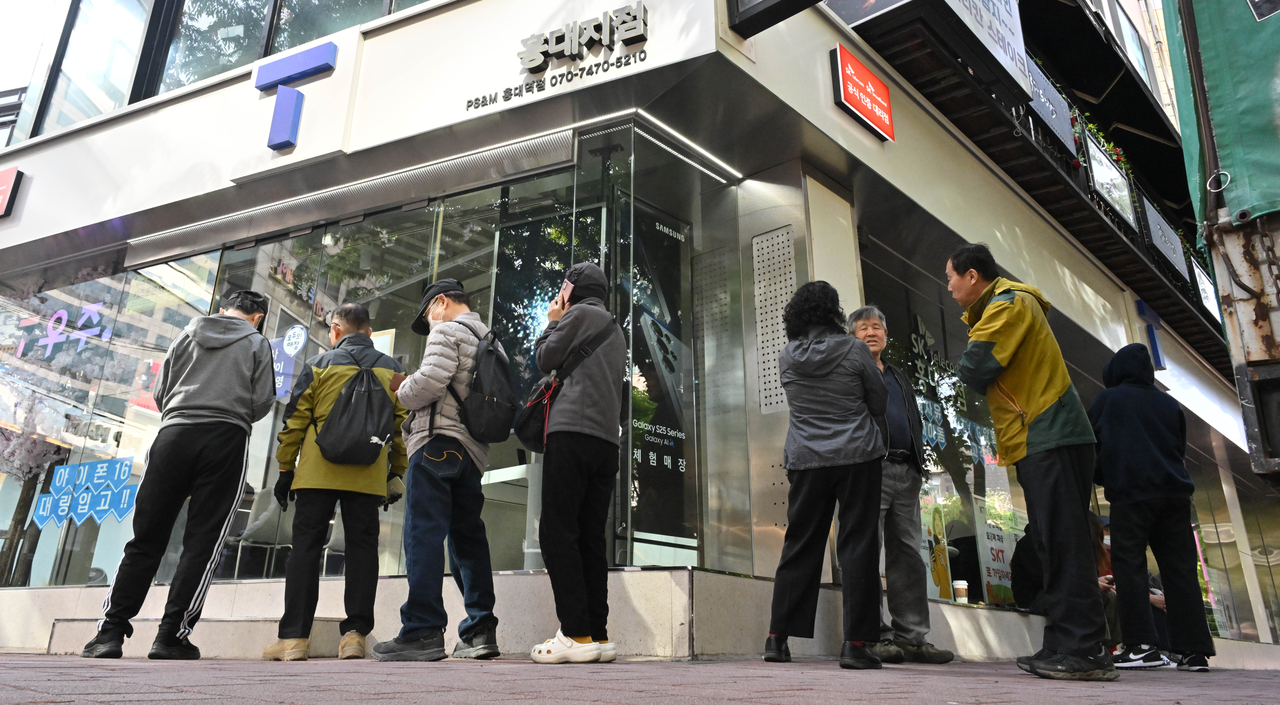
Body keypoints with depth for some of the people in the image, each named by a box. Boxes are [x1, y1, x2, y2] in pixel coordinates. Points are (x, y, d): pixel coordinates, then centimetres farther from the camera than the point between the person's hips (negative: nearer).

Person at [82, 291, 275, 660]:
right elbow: (262, 401, 2)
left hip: (173, 434, 3)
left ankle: (111, 631, 4)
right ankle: (172, 636, -4)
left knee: (146, 538, 7)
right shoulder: (257, 343, 10)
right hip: (226, 439, -3)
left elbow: (160, 392, 16)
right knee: (202, 542, -1)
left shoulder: (188, 334, 18)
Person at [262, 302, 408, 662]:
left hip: (317, 471, -1)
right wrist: (397, 472, 12)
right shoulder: (391, 369, 11)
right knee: (362, 548, 3)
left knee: (306, 547, 3)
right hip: (369, 475, 1)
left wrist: (285, 469, 9)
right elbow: (402, 424, 8)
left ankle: (294, 636, 1)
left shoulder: (319, 364, 6)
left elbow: (295, 419, 4)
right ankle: (355, 633, -2)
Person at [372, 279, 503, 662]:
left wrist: (403, 390, 5)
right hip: (475, 449, 9)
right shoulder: (493, 343, 25)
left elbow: (430, 383, -17)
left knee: (424, 533, -10)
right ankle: (480, 630, 7)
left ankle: (422, 631, -13)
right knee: (468, 536, 9)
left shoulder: (447, 332, 0)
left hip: (439, 440, -8)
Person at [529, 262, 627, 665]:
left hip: (573, 433, -8)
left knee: (557, 532, -9)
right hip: (608, 439, 8)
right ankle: (598, 635, 3)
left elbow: (545, 360, 6)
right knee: (591, 537, 6)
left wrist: (552, 323, 18)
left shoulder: (580, 313, 3)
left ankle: (576, 635, -15)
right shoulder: (616, 329, 27)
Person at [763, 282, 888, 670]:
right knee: (857, 546, 1)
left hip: (806, 460, 3)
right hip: (856, 456, -3)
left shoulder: (787, 358, 4)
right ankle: (856, 643, 0)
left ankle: (777, 638, 11)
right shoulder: (854, 350, -5)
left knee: (799, 546, 9)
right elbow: (879, 404, 3)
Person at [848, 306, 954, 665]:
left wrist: (918, 466, 14)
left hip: (906, 473, 7)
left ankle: (912, 636, 10)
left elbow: (916, 423, 26)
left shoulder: (899, 377, 26)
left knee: (908, 554, 6)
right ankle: (873, 635, -2)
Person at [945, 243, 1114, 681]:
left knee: (1064, 544, -11)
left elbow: (973, 370, -18)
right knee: (1055, 546, 9)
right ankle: (1063, 646, 13)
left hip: (1050, 439, -11)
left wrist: (965, 367, 3)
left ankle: (1084, 651, -8)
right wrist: (977, 374, 3)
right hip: (1040, 440, 11)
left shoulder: (1007, 305, -10)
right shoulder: (999, 308, 23)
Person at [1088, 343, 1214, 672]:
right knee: (1180, 569, 5)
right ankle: (1194, 649, 3)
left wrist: (1101, 478, 22)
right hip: (1174, 493, 5)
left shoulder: (1108, 399, 4)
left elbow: (1092, 443, 8)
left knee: (1130, 565, -5)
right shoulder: (1170, 404, 17)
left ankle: (1142, 644, -12)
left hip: (1130, 494, -5)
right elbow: (1181, 449, 24)